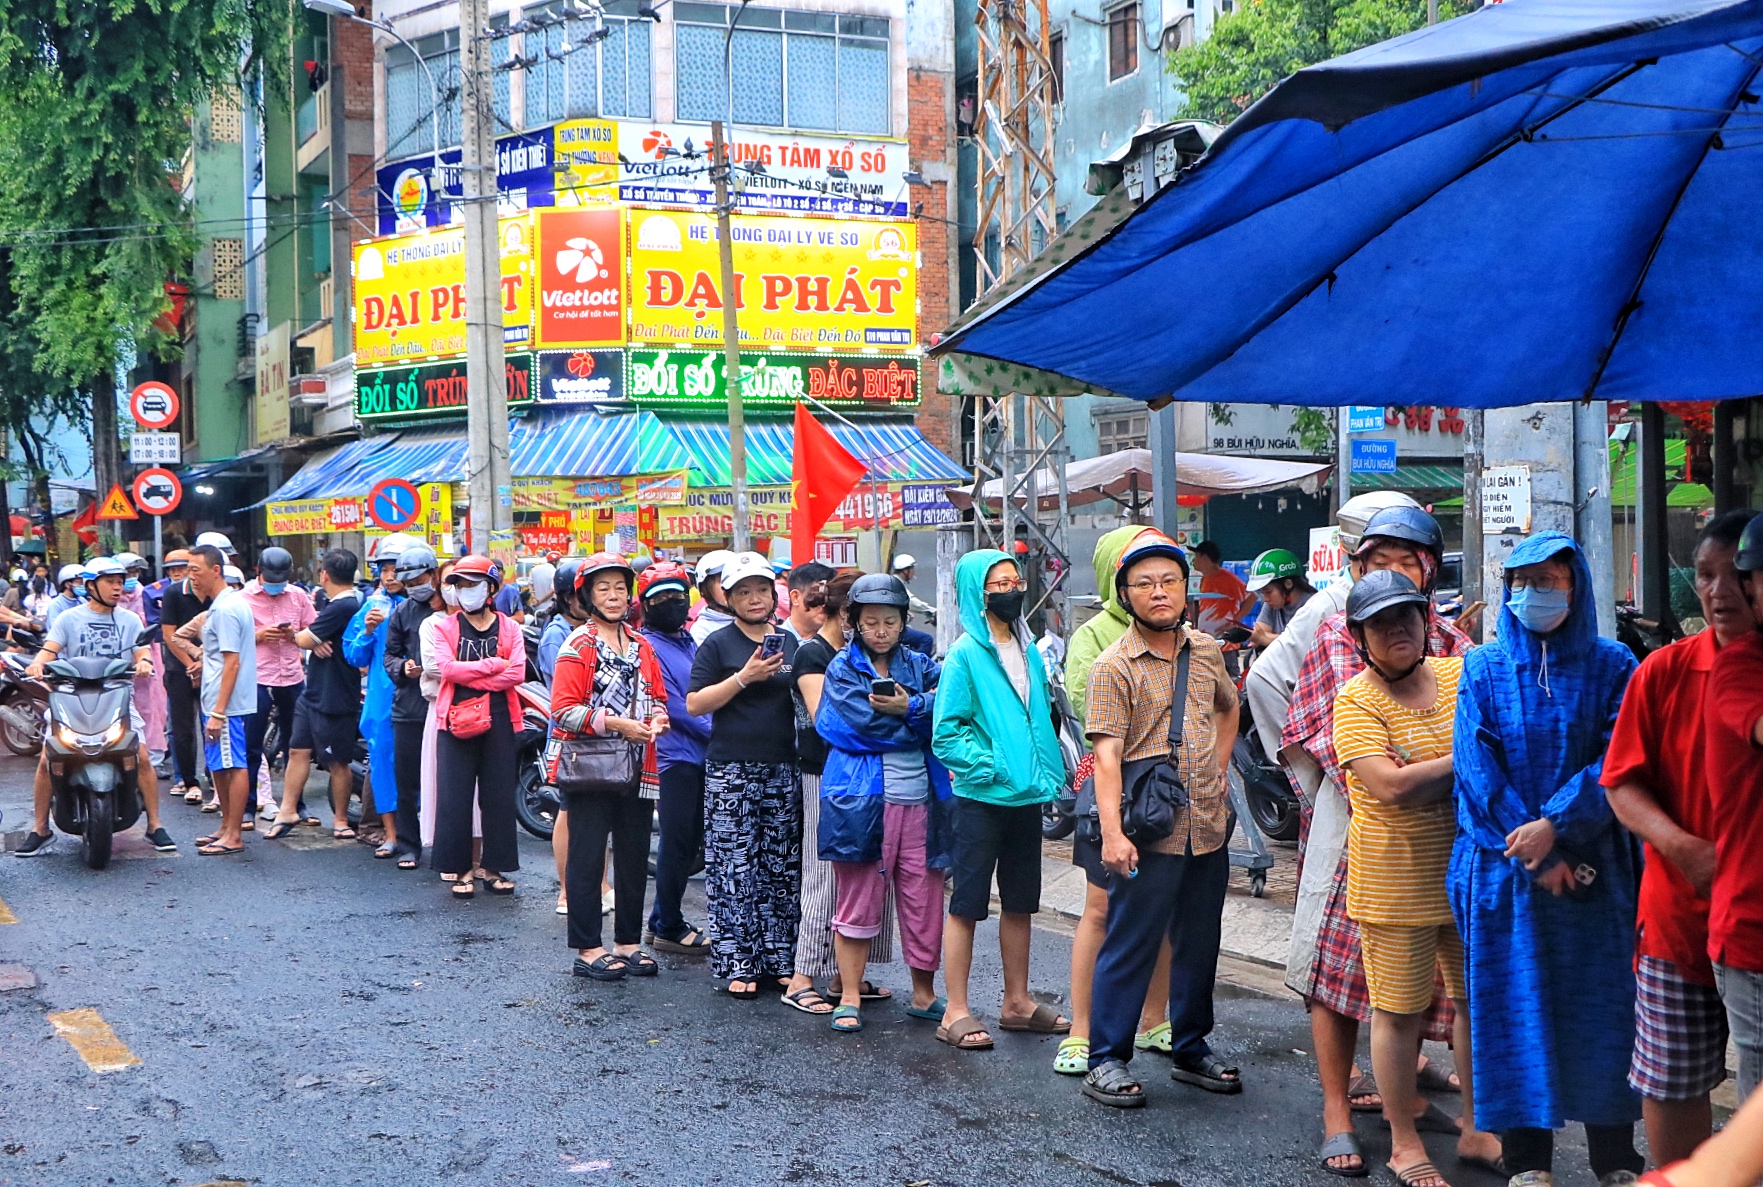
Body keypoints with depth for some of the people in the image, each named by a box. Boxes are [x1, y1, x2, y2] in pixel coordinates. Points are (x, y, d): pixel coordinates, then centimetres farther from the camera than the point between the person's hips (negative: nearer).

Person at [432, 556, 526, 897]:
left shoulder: (509, 628, 6)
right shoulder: (445, 627, 5)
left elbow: (517, 673, -9)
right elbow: (448, 668, -12)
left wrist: (468, 675, -13)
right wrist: (493, 665, -11)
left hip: (499, 719, 1)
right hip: (455, 719, -1)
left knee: (499, 796, 3)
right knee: (455, 796, -2)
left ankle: (494, 868, 12)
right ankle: (460, 869, 6)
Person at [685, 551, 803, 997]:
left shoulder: (790, 643, 14)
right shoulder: (717, 644, 0)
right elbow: (694, 704, -7)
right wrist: (744, 677, -15)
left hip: (783, 770, 4)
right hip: (732, 771, -4)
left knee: (783, 869, 6)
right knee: (736, 870, -4)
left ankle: (779, 960, 14)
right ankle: (738, 964, 3)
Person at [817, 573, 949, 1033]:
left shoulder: (919, 665, 13)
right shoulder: (843, 668, 4)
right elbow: (863, 722, -12)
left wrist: (907, 707, -18)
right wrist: (924, 716, -8)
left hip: (917, 799, 3)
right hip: (862, 800, -3)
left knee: (924, 898, 6)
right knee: (858, 900, 2)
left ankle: (924, 993, 20)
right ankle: (850, 998, 12)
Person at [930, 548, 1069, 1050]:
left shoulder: (1028, 651, 11)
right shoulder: (966, 654, -9)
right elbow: (946, 733, -13)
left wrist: (1047, 774, 5)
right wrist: (989, 768, -18)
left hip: (1027, 797, 7)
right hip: (982, 798, -7)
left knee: (1020, 903, 14)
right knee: (968, 904, 0)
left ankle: (1017, 1001, 25)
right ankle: (956, 1012, 5)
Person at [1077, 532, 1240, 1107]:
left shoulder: (1207, 651, 8)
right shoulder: (1114, 665, -8)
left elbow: (1229, 708, 29)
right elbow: (1107, 752, -15)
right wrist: (1112, 832, -24)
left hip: (1207, 826, 6)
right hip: (1149, 829, -5)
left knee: (1199, 944, 15)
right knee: (1129, 945, 0)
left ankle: (1191, 1050, 30)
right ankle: (1106, 1060, 11)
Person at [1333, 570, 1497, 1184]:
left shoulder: (1462, 675, 5)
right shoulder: (1355, 701, -10)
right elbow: (1393, 786, -22)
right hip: (1396, 880, -5)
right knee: (1398, 1011, 4)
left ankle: (1477, 1130, 30)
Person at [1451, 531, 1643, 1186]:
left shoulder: (1611, 666, 2)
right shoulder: (1483, 668, 4)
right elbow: (1477, 767, -4)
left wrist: (1555, 824, -18)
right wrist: (1535, 855, -11)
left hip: (1593, 868, 0)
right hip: (1505, 865, 0)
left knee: (1601, 1006, 4)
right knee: (1515, 1005, 3)